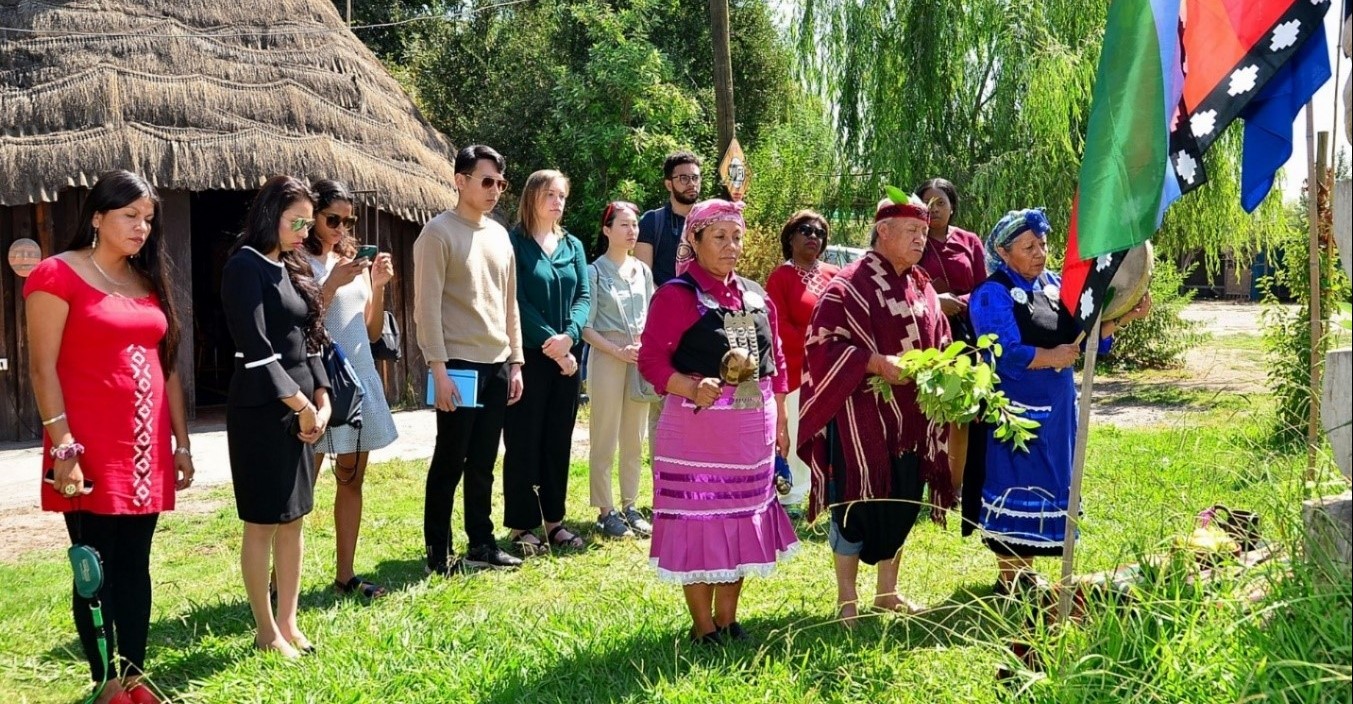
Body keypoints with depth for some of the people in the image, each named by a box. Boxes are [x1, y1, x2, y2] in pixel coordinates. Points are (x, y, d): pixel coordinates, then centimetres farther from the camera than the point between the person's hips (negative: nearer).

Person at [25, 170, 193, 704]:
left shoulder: (149, 281, 15)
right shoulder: (58, 275, -5)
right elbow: (43, 368, -10)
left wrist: (181, 442, 13)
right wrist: (63, 447, -16)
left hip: (146, 447, 6)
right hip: (91, 447, -6)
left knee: (135, 567, 10)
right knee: (95, 569, 0)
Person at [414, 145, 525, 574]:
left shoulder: (499, 235, 14)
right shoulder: (438, 233, -7)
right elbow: (427, 306, -11)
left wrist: (515, 362, 13)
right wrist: (438, 369, -16)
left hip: (497, 365, 6)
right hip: (459, 364, -6)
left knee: (482, 463, 12)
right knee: (449, 462, 0)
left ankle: (481, 544, 21)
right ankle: (438, 552, 10)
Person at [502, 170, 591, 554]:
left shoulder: (573, 246, 12)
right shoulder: (514, 243, -4)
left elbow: (584, 296, 3)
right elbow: (517, 302, -11)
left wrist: (569, 337, -14)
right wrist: (549, 342, -15)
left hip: (567, 355, 5)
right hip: (529, 356, -5)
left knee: (559, 439, 10)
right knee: (523, 441, 0)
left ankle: (554, 519, 19)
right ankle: (521, 526, 6)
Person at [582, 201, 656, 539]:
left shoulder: (643, 271, 11)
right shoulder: (595, 272, -4)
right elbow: (586, 326, -7)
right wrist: (618, 351, -15)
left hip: (641, 359, 5)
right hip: (607, 358, -5)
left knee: (634, 440, 9)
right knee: (605, 441, -2)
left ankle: (630, 507, 19)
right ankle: (606, 512, 5)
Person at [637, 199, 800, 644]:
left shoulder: (757, 297, 12)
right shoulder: (677, 295, -8)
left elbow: (776, 363, 16)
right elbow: (651, 359, -13)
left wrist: (780, 423, 14)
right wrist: (691, 388, -29)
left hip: (752, 429, 6)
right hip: (697, 426, -6)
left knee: (742, 520, 13)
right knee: (698, 520, 0)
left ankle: (728, 618, 27)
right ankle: (703, 626, 15)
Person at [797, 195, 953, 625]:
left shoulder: (921, 288, 11)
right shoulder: (850, 285, -12)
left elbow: (939, 343, 19)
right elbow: (824, 343, -17)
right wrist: (878, 363, -25)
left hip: (909, 421, 7)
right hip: (861, 420, -7)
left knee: (902, 505, 14)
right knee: (856, 505, 1)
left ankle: (887, 591, 30)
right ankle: (846, 601, 15)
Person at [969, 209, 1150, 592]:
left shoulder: (1056, 284, 7)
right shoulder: (993, 294, -13)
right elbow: (1005, 355, -22)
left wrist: (1121, 318, -9)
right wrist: (1052, 356, -14)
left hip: (1057, 407, 8)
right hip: (1017, 411, -7)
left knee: (1048, 487, 14)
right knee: (1017, 490, 0)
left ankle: (1027, 573, 28)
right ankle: (1009, 583, 12)